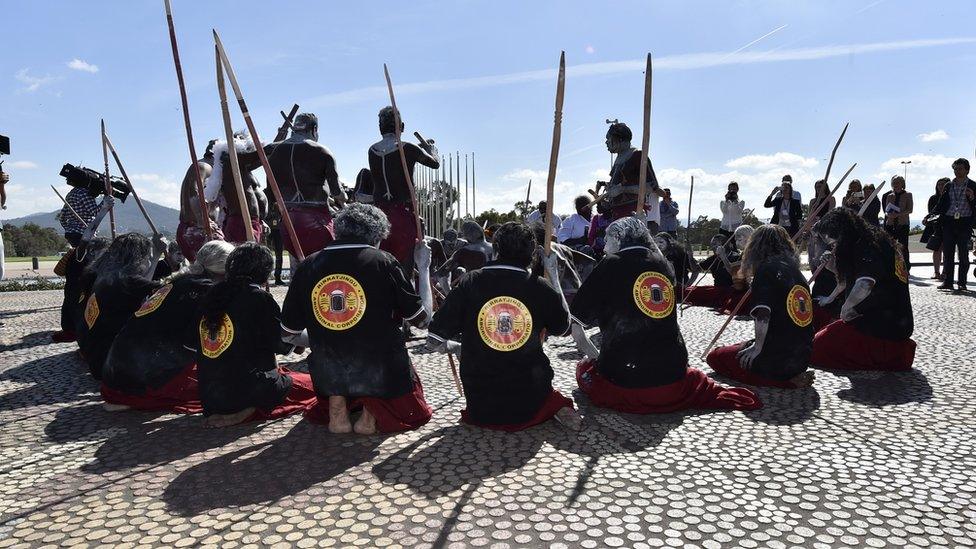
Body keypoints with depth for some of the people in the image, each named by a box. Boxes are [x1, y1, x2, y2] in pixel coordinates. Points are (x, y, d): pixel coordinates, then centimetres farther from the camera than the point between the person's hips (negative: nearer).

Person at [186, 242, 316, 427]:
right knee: (311, 383, 9)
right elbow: (284, 344, -10)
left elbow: (189, 343, 11)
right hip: (249, 390, -7)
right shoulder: (259, 298, -13)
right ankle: (251, 410, -8)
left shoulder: (214, 294, 5)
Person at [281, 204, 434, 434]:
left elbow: (288, 333, 7)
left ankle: (337, 408, 15)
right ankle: (372, 410, 3)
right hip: (380, 376, -2)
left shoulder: (308, 266, -2)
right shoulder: (382, 262, -10)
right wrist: (424, 268, 11)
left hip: (328, 378, 3)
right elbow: (423, 318, -2)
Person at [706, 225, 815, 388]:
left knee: (714, 357, 9)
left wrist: (757, 347, -16)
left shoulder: (765, 269, -12)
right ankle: (793, 376, 9)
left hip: (775, 359, -9)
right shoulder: (797, 273, 9)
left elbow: (763, 315, -26)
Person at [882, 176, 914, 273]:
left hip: (903, 224, -3)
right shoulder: (889, 196, 14)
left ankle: (906, 268, 1)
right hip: (891, 223, 3)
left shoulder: (907, 195, 5)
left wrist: (898, 214, -18)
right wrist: (889, 214, -9)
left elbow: (910, 210, -4)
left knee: (904, 247, -4)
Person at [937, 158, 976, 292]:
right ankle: (948, 281, 6)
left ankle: (962, 283, 6)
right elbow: (941, 205, 14)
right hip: (948, 222, 2)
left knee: (963, 255, 0)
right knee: (948, 254, 2)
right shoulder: (949, 186, 13)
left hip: (964, 223, -2)